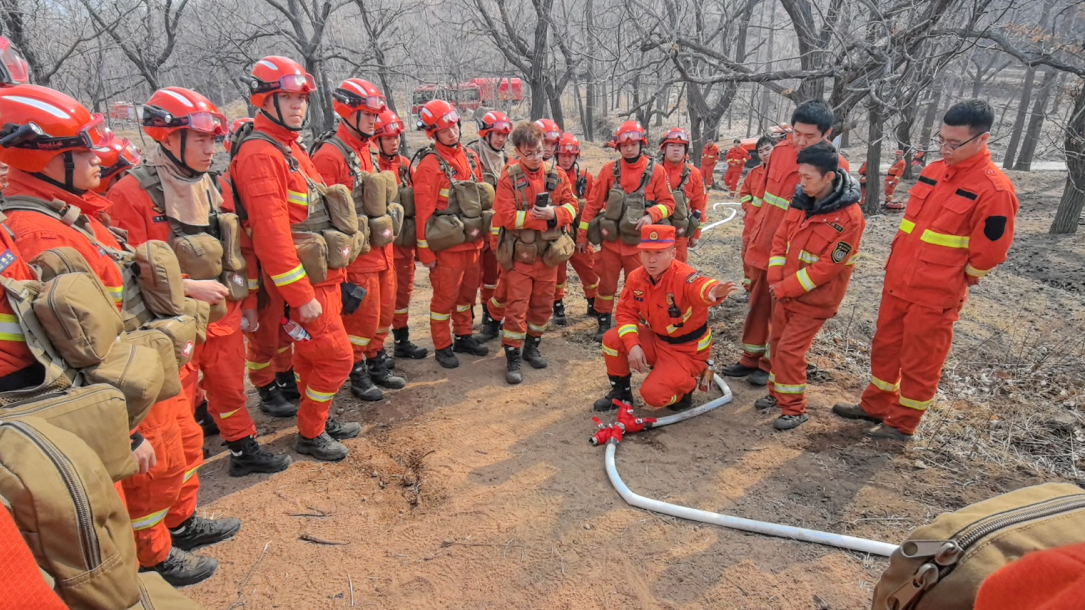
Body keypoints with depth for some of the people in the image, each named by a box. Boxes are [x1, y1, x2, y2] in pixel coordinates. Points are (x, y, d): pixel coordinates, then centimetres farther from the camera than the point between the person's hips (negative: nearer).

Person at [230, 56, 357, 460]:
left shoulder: (291, 148, 15)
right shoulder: (258, 154, -17)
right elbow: (271, 234, -24)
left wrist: (336, 273, 18)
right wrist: (301, 296, -23)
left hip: (322, 275, 9)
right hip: (301, 281, -9)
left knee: (310, 353, 19)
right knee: (337, 356, -3)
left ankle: (319, 419, 34)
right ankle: (310, 434, 15)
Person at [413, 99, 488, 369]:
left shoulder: (470, 157, 8)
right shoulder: (429, 165, -13)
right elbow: (424, 212, -15)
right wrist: (425, 251, -15)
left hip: (472, 241, 7)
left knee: (467, 292, 17)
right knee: (445, 296, 3)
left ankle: (463, 337, 33)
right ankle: (442, 347, 17)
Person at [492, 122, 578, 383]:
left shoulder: (557, 175, 2)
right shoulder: (509, 178, -9)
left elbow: (571, 205, 1)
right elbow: (506, 216, -16)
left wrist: (554, 213, -20)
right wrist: (537, 217, -21)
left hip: (548, 252, 4)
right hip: (520, 253, -4)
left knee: (543, 303, 14)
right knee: (517, 306, -1)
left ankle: (532, 346, 33)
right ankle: (512, 358, 10)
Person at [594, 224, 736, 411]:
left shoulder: (683, 276, -30)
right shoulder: (636, 277, -10)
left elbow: (700, 286, -53)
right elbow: (626, 312, -3)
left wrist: (712, 293, -79)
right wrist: (632, 345, -18)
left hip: (687, 351, -6)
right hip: (656, 339, 6)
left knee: (653, 395, -22)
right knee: (612, 339, -12)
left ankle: (686, 387, 13)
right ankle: (621, 393, 12)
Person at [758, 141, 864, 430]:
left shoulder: (849, 217, -23)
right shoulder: (802, 199, -2)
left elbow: (827, 267, -22)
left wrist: (785, 289, -18)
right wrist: (776, 280, -6)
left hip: (814, 297, -7)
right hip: (786, 290, 7)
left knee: (790, 350, -5)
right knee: (777, 341, 16)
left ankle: (794, 409, 12)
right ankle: (778, 392, 35)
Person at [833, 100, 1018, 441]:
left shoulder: (994, 190, -17)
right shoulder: (933, 171, 5)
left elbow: (988, 252, -14)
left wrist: (956, 279, -1)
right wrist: (899, 265, 16)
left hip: (935, 294, -7)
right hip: (897, 281, 7)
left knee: (920, 362, 7)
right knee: (885, 348, 18)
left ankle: (902, 425, 23)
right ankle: (875, 406, 35)